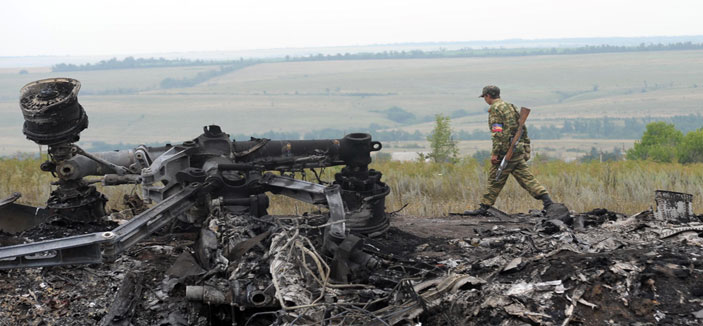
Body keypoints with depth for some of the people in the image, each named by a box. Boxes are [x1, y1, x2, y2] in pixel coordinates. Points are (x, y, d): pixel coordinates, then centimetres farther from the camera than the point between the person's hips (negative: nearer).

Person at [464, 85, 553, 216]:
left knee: (495, 181, -1)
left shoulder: (495, 109, -8)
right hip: (518, 150, 8)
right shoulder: (510, 106, 19)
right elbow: (522, 128, 20)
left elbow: (498, 133, -18)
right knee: (526, 178, 5)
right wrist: (525, 148, 22)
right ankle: (547, 201, -3)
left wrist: (495, 153, -18)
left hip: (505, 151, -8)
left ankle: (484, 208, 4)